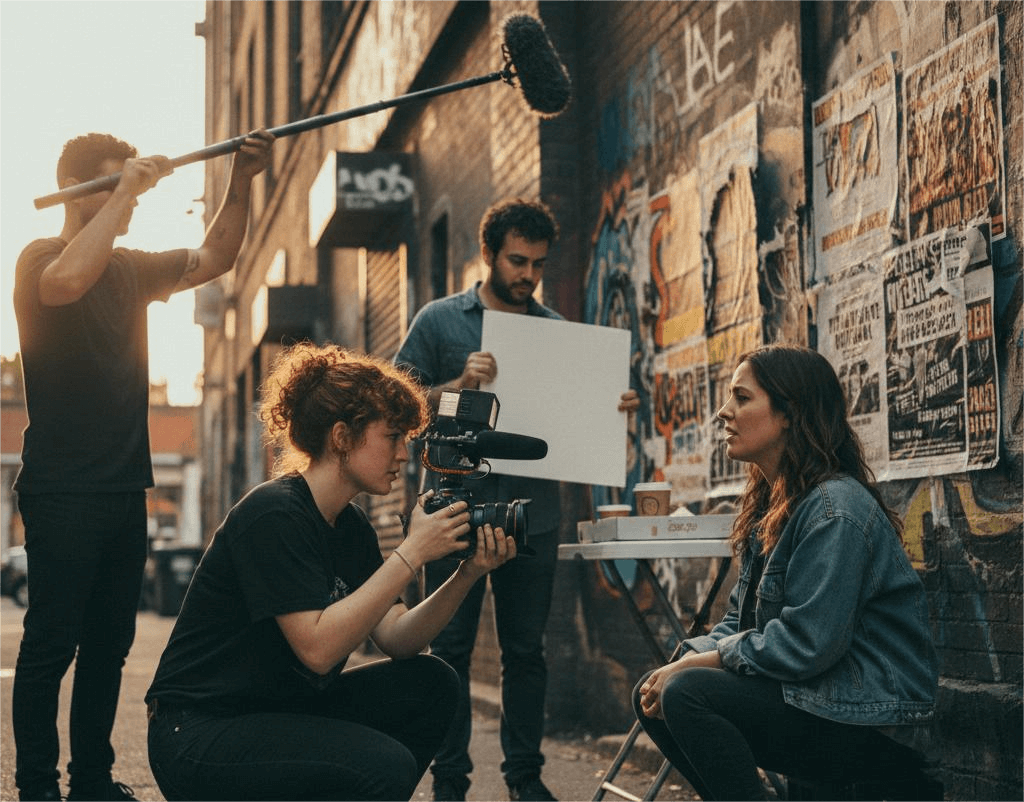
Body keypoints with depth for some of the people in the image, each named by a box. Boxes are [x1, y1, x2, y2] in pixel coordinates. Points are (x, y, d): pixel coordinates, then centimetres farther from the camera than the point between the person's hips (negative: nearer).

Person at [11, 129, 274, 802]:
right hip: (63, 490, -7)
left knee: (109, 645, 11)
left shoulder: (132, 268, 14)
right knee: (52, 644, -3)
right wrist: (124, 189, -26)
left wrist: (241, 181, 6)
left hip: (126, 489, 7)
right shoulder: (41, 259, -8)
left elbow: (214, 259, 19)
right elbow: (70, 280, -31)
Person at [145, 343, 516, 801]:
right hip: (199, 737, -9)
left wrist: (468, 574, -13)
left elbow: (396, 639, 2)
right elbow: (317, 648, -28)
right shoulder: (273, 516, -20)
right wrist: (411, 554, -26)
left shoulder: (351, 528, 8)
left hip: (279, 710, 9)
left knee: (431, 686, -1)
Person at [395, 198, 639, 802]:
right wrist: (459, 385, -18)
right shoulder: (440, 321, 4)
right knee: (452, 650, 2)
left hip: (533, 515, 3)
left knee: (526, 650, 9)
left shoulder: (557, 330, 12)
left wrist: (614, 407, -6)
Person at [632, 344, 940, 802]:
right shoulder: (772, 505, 13)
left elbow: (806, 645, -25)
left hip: (873, 724, -10)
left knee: (689, 693, -24)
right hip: (814, 697, 10)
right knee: (651, 693, 3)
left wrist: (693, 664, -15)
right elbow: (741, 620, 15)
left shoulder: (835, 510, -19)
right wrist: (685, 661, -5)